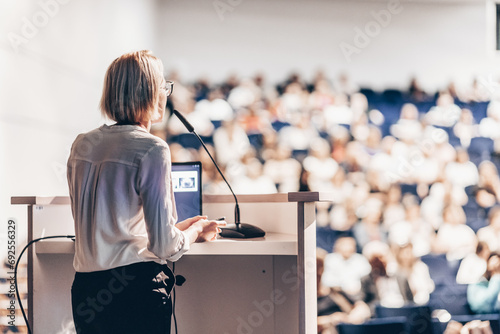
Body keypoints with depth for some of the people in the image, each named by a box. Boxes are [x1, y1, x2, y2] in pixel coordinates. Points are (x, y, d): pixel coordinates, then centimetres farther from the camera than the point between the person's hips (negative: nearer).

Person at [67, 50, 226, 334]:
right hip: (134, 291, -7)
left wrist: (182, 226, 26)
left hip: (84, 289, 7)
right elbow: (165, 246, -13)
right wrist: (197, 231, 9)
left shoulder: (82, 145, 10)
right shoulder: (152, 150, -11)